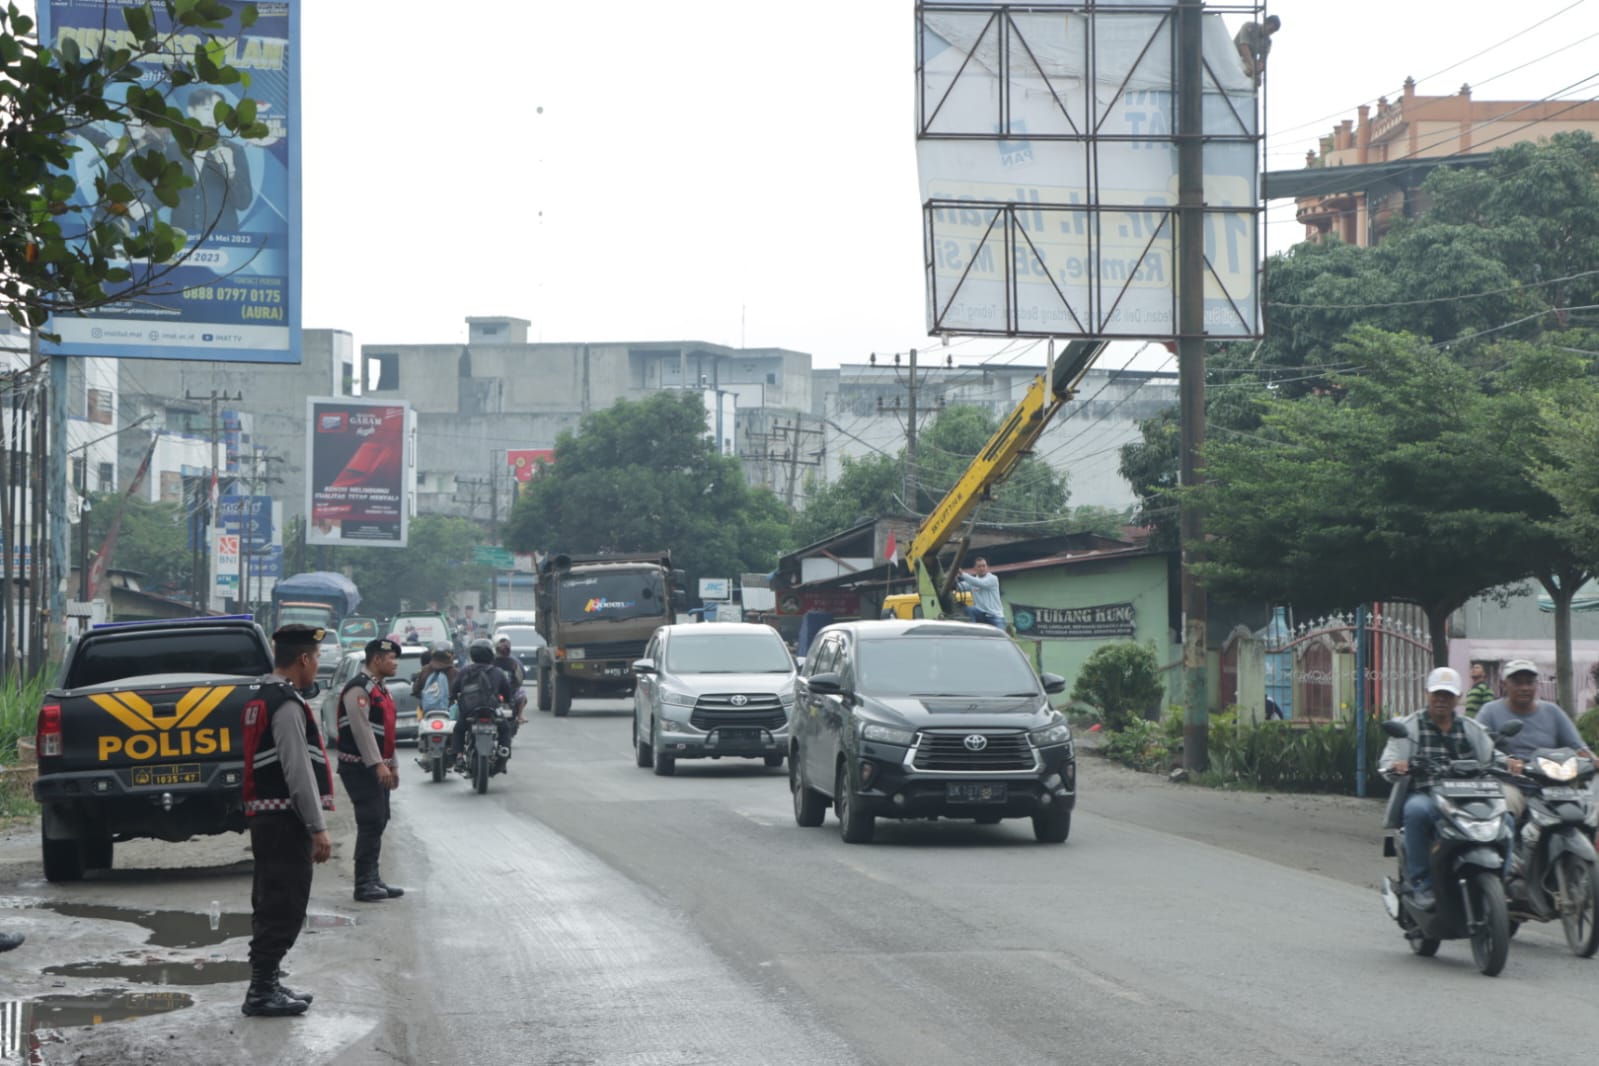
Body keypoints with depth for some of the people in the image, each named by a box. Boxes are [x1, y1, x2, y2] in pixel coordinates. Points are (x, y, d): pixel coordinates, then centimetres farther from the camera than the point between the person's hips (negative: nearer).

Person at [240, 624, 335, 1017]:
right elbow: (298, 771, -20)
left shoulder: (263, 699, 16)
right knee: (283, 907, -7)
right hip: (285, 819, -10)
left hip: (267, 818, 10)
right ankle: (262, 991, -5)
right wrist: (317, 828, -18)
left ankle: (267, 983, 23)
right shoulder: (287, 705, -17)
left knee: (272, 905, 16)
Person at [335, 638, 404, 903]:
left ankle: (373, 880, 18)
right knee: (371, 822, -12)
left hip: (376, 768, 10)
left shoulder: (380, 689, 19)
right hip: (360, 768, -10)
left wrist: (393, 766, 21)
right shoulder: (359, 689, -14)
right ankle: (364, 884, -10)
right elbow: (362, 730, -21)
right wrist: (378, 764, -24)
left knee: (378, 822, 12)